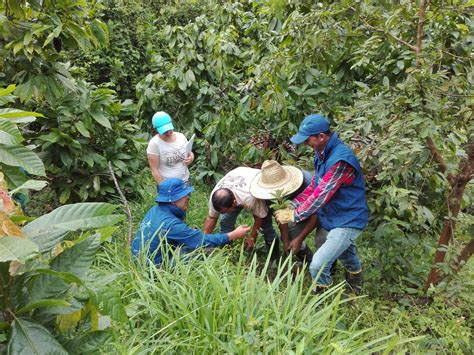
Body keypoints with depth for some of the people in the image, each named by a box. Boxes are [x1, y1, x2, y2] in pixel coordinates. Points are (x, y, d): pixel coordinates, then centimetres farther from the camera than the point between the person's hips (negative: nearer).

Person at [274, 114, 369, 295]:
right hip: (331, 217, 9)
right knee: (345, 254, 30)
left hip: (347, 221, -9)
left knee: (318, 266, -15)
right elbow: (314, 186, 5)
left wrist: (294, 215, -22)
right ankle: (355, 279, 55)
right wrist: (292, 205, -6)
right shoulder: (322, 153, 1)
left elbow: (321, 194, -29)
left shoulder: (341, 159, -30)